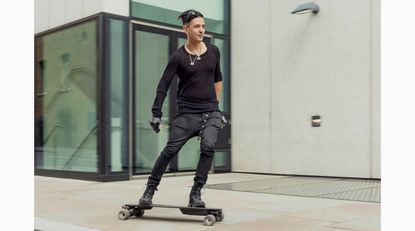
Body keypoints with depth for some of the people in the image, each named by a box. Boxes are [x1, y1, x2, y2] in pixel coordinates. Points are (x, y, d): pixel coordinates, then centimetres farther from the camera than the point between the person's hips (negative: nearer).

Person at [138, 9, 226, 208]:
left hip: (211, 112, 3)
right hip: (187, 113, -2)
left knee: (208, 148, -17)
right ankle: (150, 190, 10)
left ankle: (195, 194, -5)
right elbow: (163, 85, -5)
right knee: (170, 150, -6)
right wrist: (156, 113, -12)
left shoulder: (213, 51, 7)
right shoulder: (178, 56, -5)